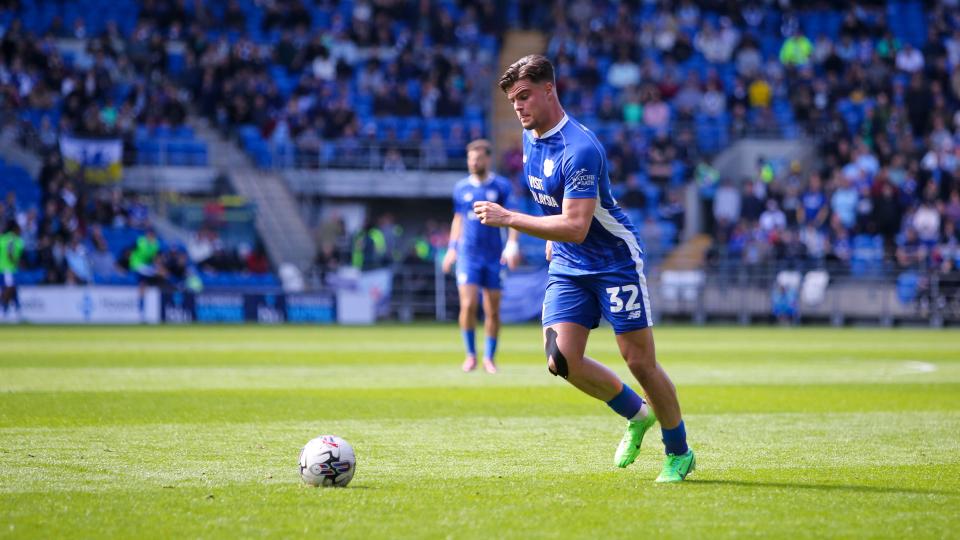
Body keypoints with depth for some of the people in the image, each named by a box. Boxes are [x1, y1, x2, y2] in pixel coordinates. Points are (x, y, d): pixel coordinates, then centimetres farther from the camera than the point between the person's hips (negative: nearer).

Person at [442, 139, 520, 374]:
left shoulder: (501, 186, 1)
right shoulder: (461, 188, 8)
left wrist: (512, 245, -15)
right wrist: (452, 247, 14)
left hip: (494, 256, -1)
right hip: (467, 255, 1)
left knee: (493, 311, 2)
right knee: (468, 305, -12)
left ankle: (489, 358, 14)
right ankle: (470, 354, 2)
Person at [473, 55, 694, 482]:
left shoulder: (579, 149, -26)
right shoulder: (530, 136, 2)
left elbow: (576, 226, -32)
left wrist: (508, 219, -33)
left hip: (615, 260, -7)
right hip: (568, 266, 7)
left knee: (639, 362, -4)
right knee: (562, 361, -7)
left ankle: (679, 454, 16)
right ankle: (637, 415, 17)